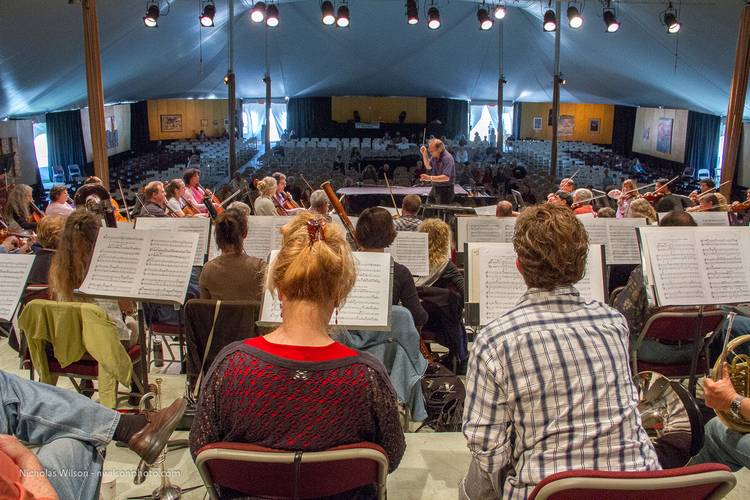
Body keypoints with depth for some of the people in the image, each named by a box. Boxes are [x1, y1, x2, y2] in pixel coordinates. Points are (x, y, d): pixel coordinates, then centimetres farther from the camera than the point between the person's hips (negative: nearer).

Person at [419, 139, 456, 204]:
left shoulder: (447, 158, -24)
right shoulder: (434, 156, 1)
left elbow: (446, 177, -32)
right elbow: (428, 166, 20)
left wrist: (430, 178, -38)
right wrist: (424, 154, 4)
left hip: (445, 190, -8)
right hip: (435, 188, 8)